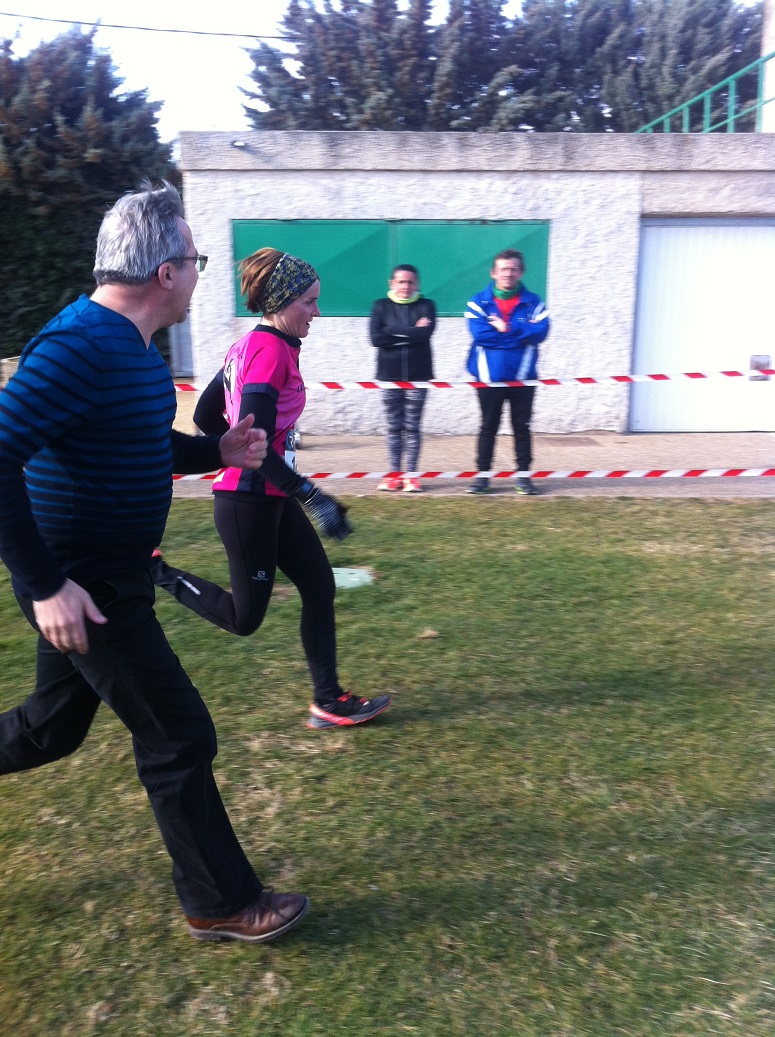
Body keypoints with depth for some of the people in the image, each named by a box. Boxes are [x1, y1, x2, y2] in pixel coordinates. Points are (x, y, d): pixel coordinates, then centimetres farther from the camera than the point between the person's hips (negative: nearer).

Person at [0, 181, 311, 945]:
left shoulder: (130, 344, 8)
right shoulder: (79, 346, -23)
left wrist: (218, 452, 5)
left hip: (108, 574, 10)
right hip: (80, 586, -10)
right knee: (180, 738, 1)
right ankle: (221, 904, 21)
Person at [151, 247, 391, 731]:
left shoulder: (250, 345, 10)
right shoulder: (272, 351, -18)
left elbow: (206, 416, 15)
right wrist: (312, 496, -24)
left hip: (267, 498, 10)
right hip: (250, 502, -10)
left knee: (320, 586, 10)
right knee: (244, 617, 5)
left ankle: (329, 701, 18)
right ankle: (157, 573, 17)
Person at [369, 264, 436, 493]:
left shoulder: (426, 306, 3)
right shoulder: (381, 306, 5)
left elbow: (425, 333, -15)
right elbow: (376, 338, -10)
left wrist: (393, 331, -12)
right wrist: (411, 333, -10)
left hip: (418, 375, -1)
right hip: (389, 375, 1)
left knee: (412, 427, 3)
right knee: (393, 427, 5)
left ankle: (411, 475, 8)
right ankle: (394, 474, 12)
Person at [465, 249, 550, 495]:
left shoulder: (533, 302, 4)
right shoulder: (479, 302, 0)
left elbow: (540, 332, -12)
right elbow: (479, 333, -15)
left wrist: (504, 329, -15)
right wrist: (519, 335, -11)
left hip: (523, 378, 1)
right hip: (489, 377, -1)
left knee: (522, 427, 8)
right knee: (488, 427, 8)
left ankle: (524, 474, 16)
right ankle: (482, 474, 15)